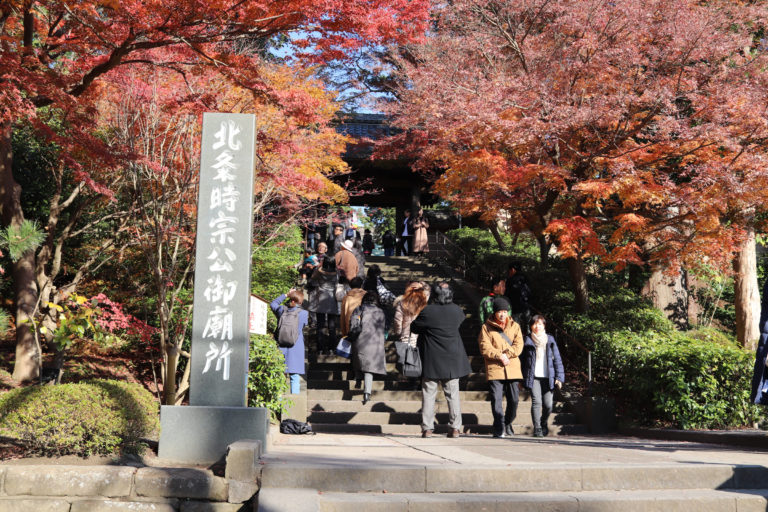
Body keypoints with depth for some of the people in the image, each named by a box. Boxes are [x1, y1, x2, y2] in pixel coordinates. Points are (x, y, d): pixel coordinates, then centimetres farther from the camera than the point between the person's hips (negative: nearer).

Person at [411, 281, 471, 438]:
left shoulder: (427, 312, -15)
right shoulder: (456, 310, -4)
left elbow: (414, 328, -3)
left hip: (431, 360, -3)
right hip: (452, 360, 3)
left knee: (428, 394, 5)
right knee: (453, 393, 9)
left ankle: (427, 428, 3)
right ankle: (455, 428, 8)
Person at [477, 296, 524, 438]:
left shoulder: (514, 326, 13)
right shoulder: (486, 327, 5)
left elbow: (518, 346, 2)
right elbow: (485, 348, -5)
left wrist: (506, 354, -13)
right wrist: (500, 356, -16)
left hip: (513, 369, 3)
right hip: (494, 369, -3)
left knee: (514, 399, 5)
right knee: (496, 399, -9)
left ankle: (507, 423, 27)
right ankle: (499, 429, -7)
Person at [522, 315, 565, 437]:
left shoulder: (550, 340, 11)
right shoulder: (528, 341, 7)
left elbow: (557, 359, 10)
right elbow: (523, 361, 12)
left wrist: (559, 377, 2)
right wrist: (522, 379, 8)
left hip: (548, 377, 1)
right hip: (533, 377, -1)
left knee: (548, 405, -2)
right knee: (536, 402, -15)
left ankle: (543, 423, 25)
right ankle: (537, 428, -7)